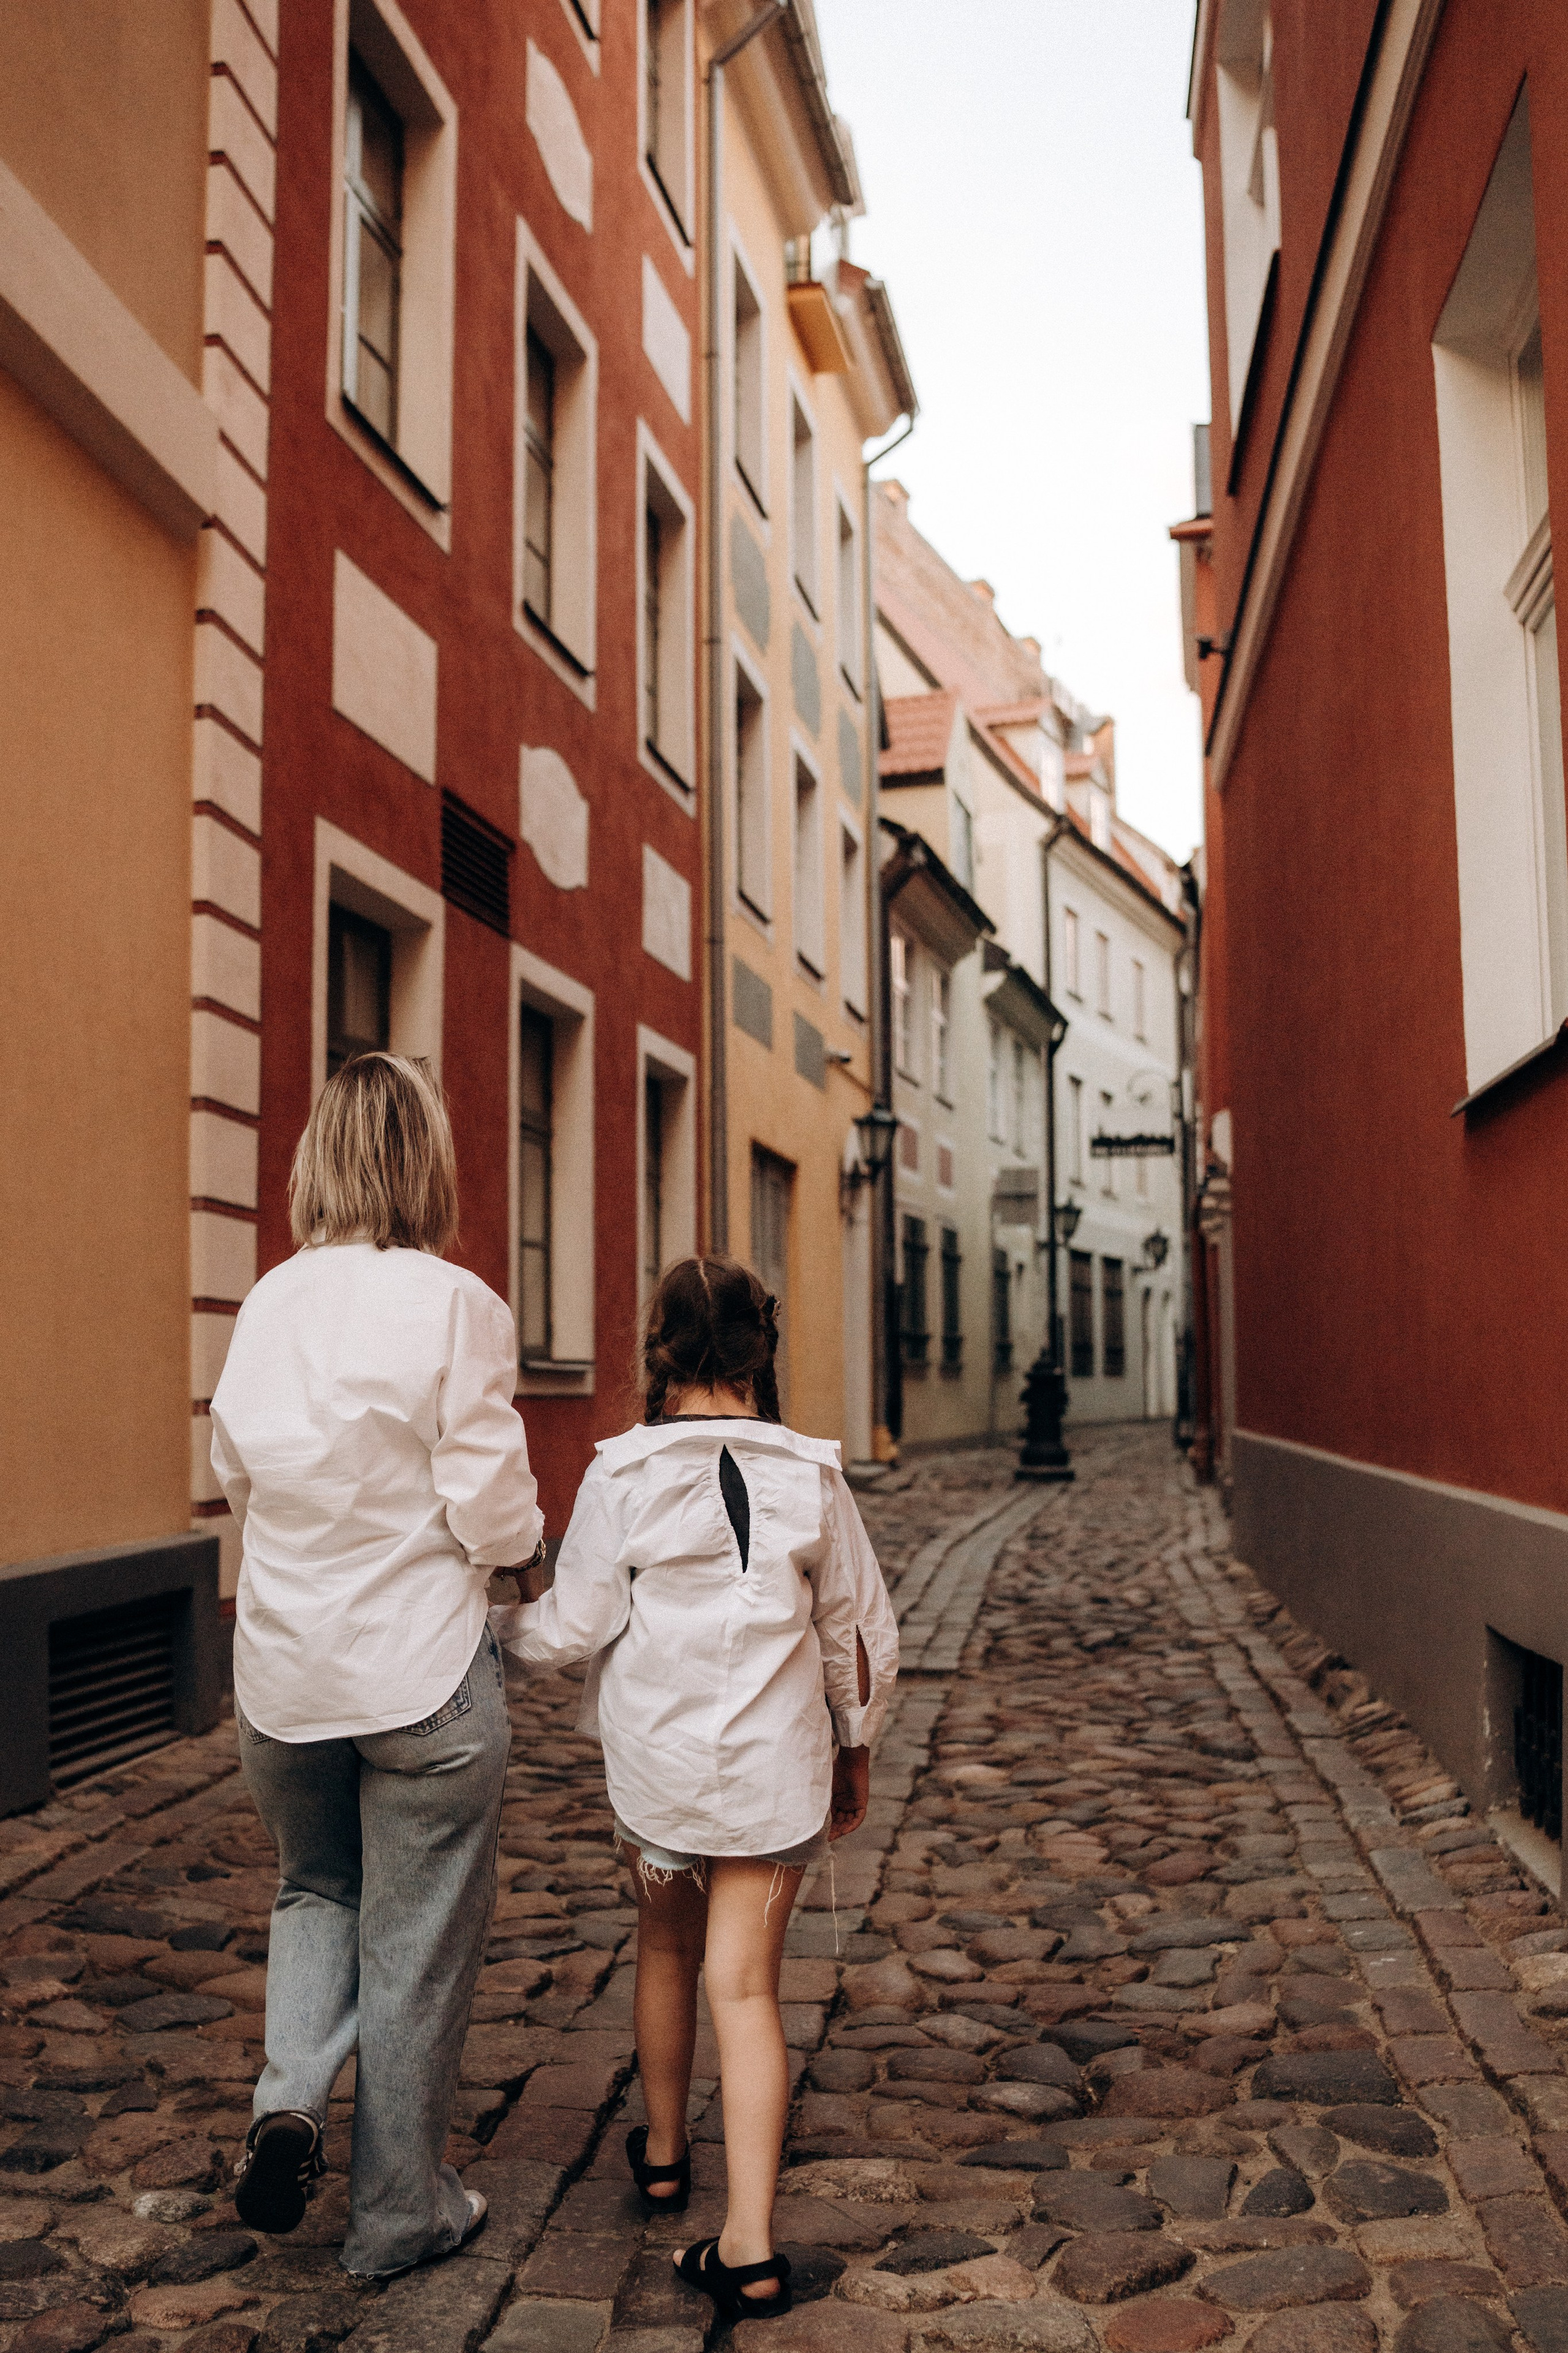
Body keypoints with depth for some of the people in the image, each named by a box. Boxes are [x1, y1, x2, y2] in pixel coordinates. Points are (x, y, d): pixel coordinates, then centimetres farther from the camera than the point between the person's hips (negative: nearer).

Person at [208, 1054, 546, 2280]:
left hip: (282, 1674, 4)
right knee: (418, 1945, 12)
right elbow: (495, 1521, -18)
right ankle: (402, 2212, 26)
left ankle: (289, 2097, 7)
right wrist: (528, 1534, 3)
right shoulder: (458, 1307, -17)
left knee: (316, 1889, 28)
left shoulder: (269, 1304, -1)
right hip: (422, 1672, -4)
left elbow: (238, 1477, 10)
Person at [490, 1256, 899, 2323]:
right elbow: (859, 1631, 4)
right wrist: (854, 1750, 18)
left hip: (658, 1761, 0)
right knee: (746, 1985, 5)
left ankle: (664, 2152, 41)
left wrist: (491, 1616, 13)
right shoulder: (810, 1474, -4)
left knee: (669, 1946, 23)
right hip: (778, 1765, 1)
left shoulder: (625, 1472, -11)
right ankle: (750, 2245, -1)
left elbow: (575, 1626, -7)